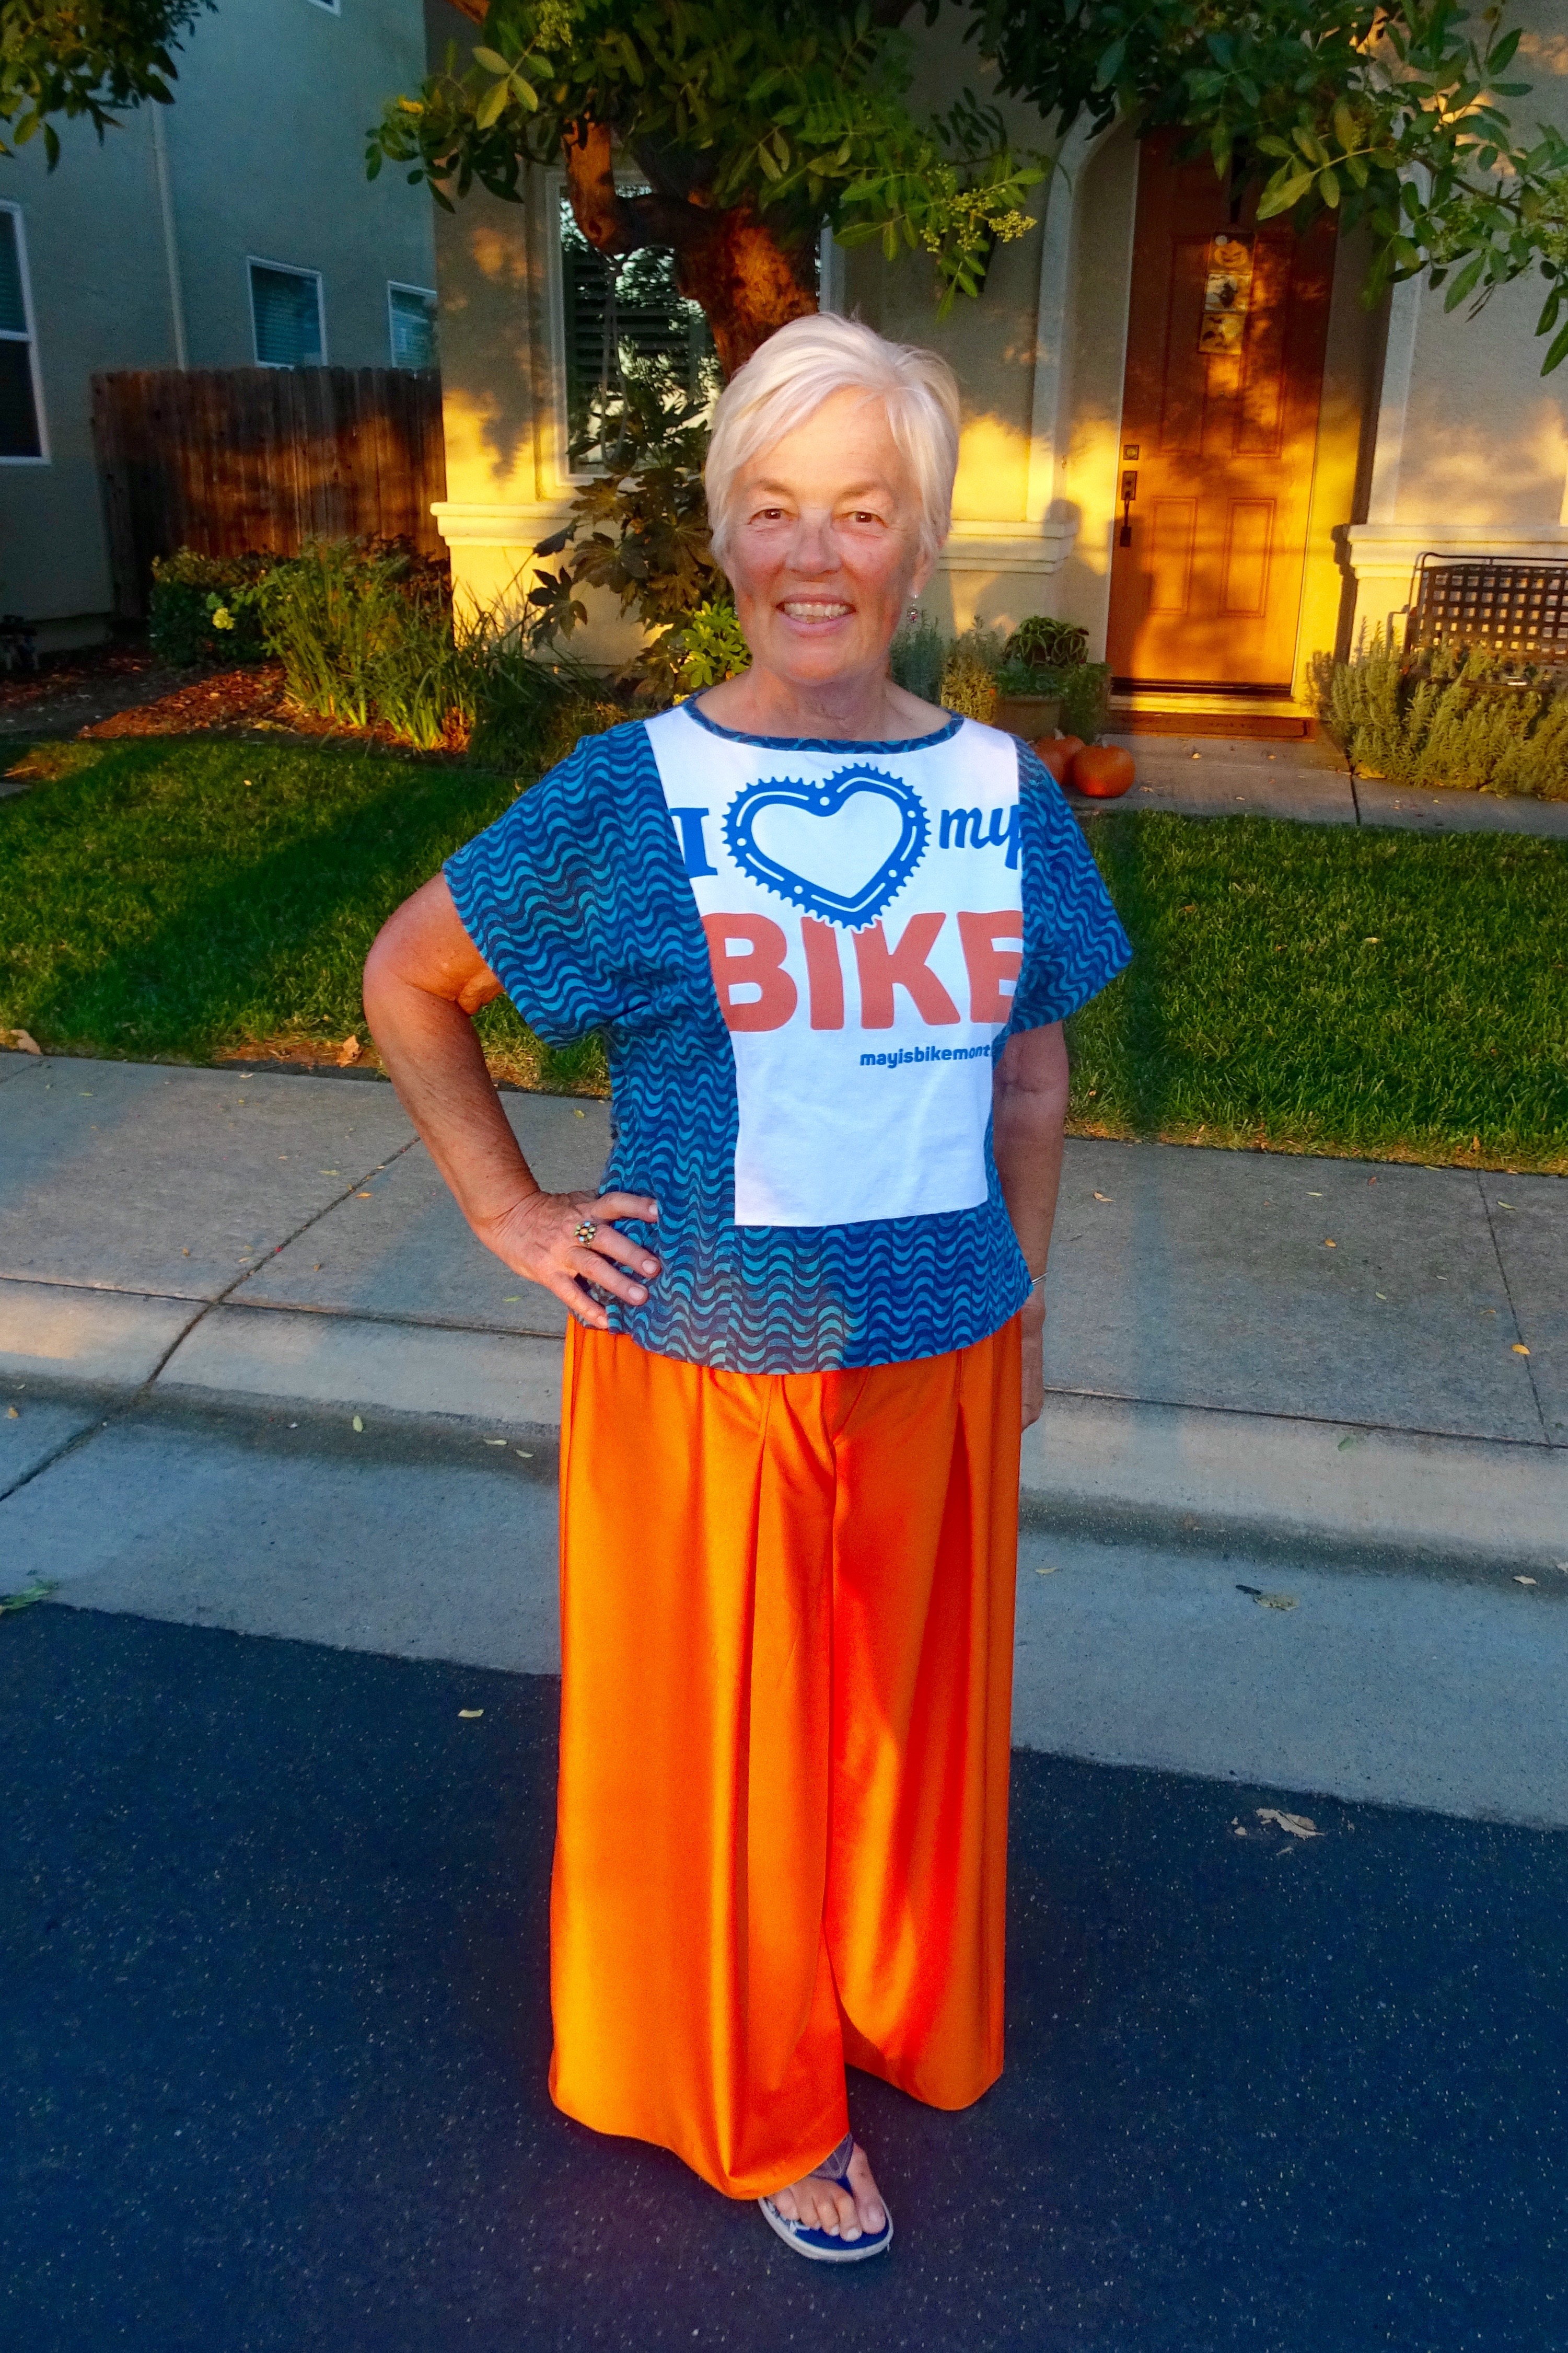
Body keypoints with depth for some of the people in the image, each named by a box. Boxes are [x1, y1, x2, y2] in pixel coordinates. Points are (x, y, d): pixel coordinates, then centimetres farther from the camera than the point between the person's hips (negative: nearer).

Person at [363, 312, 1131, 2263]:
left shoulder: (1005, 796, -1)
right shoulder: (632, 796, -11)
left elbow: (1027, 1079, 9)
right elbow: (407, 980, 0)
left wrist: (1023, 1312, 11)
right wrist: (509, 1216, -5)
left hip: (938, 1364, 3)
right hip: (706, 1368, -3)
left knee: (904, 1708, 21)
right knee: (720, 1731, 14)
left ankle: (885, 2008, 50)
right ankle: (758, 2102, 40)